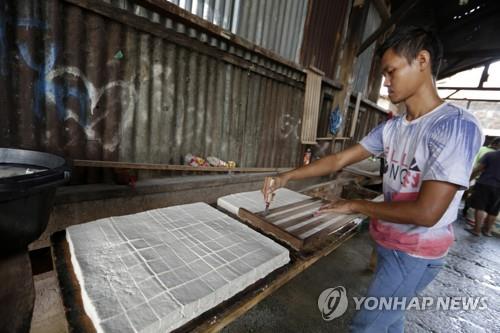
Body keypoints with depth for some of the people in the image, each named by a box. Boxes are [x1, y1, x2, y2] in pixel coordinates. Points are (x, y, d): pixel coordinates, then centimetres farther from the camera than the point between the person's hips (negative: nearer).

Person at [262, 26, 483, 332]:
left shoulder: (457, 126, -21)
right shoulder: (391, 127, -1)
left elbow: (427, 212, -26)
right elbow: (339, 160, 0)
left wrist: (356, 206, -15)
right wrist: (287, 176, -7)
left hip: (416, 253, -6)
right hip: (388, 241, 6)